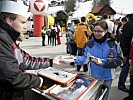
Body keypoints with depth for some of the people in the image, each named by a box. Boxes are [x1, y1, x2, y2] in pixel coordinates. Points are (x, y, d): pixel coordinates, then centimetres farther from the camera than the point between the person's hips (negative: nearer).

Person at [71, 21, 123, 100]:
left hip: (107, 78, -1)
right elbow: (86, 58, -8)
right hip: (94, 76, 2)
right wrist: (75, 59, -27)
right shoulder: (89, 44, -7)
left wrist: (103, 62, -24)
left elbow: (119, 60, -14)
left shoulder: (112, 44, -13)